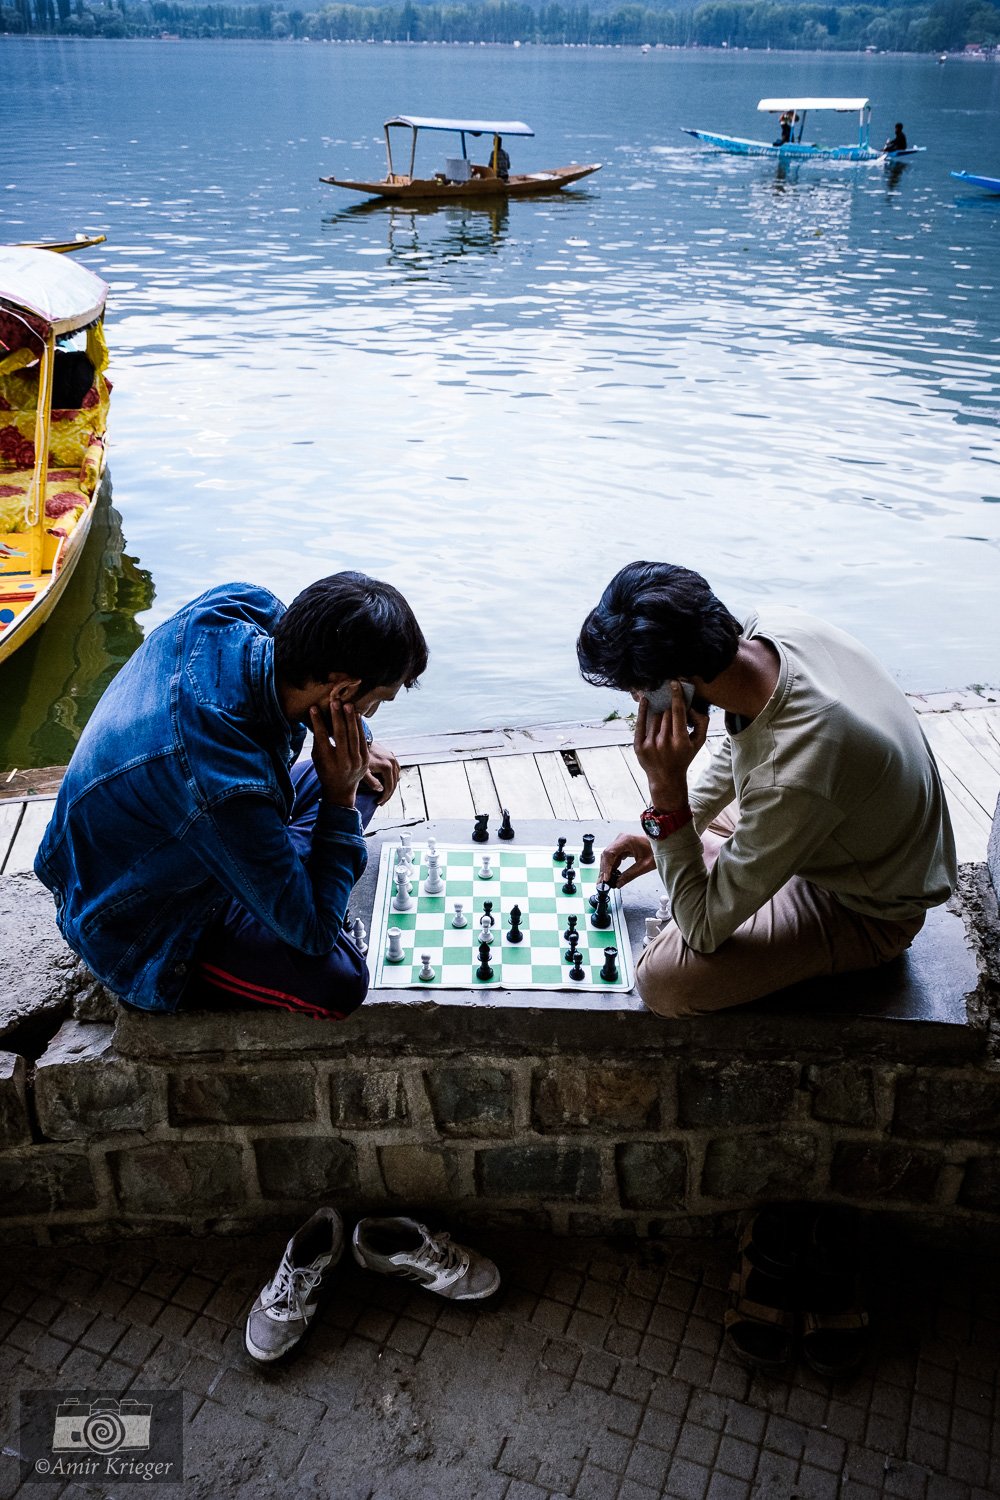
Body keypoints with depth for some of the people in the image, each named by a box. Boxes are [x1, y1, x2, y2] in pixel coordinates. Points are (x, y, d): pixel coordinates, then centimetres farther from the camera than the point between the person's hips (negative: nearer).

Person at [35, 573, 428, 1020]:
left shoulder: (236, 606, -22)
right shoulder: (231, 791, -43)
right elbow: (313, 933, -27)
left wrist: (358, 743, -4)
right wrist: (340, 800, -27)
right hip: (141, 932, -8)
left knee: (361, 779, 5)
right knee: (339, 980, -26)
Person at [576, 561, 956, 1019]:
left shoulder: (790, 780, -44)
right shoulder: (767, 626, -20)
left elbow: (703, 929, -30)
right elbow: (740, 748, 4)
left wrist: (665, 789, -37)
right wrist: (662, 835, 3)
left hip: (865, 913, -8)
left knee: (663, 979, -23)